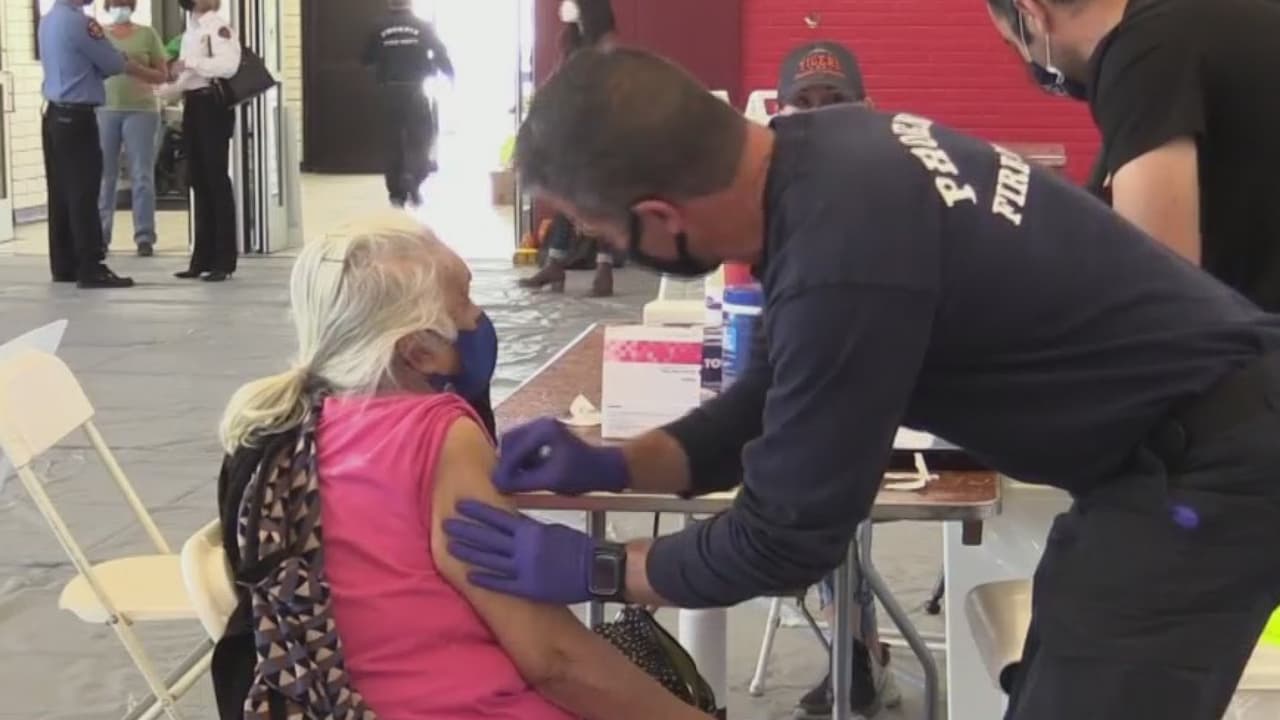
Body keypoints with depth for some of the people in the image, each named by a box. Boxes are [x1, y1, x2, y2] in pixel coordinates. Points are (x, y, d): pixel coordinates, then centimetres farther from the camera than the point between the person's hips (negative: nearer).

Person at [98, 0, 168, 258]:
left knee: (142, 175, -3)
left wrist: (135, 68, -12)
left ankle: (144, 237, -2)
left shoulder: (147, 34, 7)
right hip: (105, 109, 1)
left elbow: (162, 75, 4)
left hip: (140, 110, -1)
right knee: (103, 173, 0)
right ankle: (100, 235, 5)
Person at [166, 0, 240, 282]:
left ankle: (224, 260, -1)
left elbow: (228, 65, -22)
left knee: (217, 180, -5)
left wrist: (189, 63, -19)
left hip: (213, 105, -7)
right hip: (192, 106, 7)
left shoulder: (219, 27, -6)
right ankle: (203, 258, 13)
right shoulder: (189, 32, 17)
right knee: (199, 182, 8)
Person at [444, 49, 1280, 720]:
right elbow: (780, 403, 10)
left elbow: (786, 537, -20)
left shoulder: (844, 263, -34)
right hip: (1170, 434, 9)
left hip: (1210, 459, -9)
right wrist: (617, 465, 1)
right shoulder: (816, 152, -5)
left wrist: (595, 569, -9)